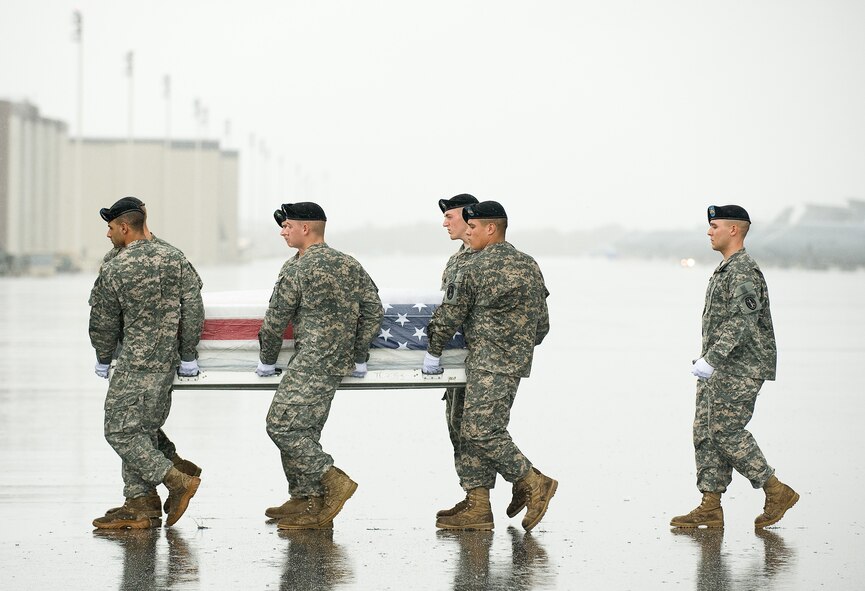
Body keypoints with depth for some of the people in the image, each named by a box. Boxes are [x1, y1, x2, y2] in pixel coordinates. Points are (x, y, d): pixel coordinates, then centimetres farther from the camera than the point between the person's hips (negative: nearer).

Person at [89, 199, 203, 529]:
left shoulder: (114, 271, -10)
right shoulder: (175, 260, 4)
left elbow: (103, 324, 1)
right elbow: (194, 312, 3)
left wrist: (103, 360, 18)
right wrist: (185, 355, 13)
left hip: (135, 364, -7)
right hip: (167, 360, 7)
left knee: (120, 431, -2)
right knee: (141, 432, 12)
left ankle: (177, 481, -11)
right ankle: (138, 507, 12)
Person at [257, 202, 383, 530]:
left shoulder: (297, 269, -9)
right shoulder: (350, 265, 13)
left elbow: (276, 319, -6)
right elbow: (374, 310, 12)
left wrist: (267, 360, 8)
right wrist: (359, 358, 16)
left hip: (312, 363, -9)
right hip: (339, 363, 9)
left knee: (282, 424, -7)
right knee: (304, 429, 14)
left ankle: (333, 481, -13)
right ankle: (304, 500, 13)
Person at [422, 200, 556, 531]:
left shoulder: (475, 268, -10)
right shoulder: (529, 266, 14)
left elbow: (449, 315, -4)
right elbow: (542, 323, 18)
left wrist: (433, 353, 9)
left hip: (488, 362, -9)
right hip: (517, 361, 9)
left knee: (482, 430, -11)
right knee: (474, 432, 8)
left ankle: (533, 483, -10)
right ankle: (477, 506, 6)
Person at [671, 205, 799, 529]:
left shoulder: (743, 271, -15)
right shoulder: (725, 269, 18)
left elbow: (740, 321, -25)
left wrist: (711, 358, -30)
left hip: (739, 369, -10)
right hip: (719, 369, 10)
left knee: (726, 431, -11)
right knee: (706, 431, 5)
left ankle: (777, 492, 0)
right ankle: (711, 508, 6)